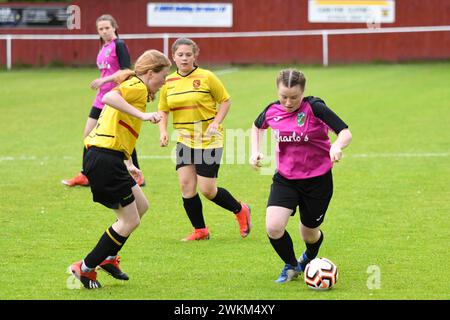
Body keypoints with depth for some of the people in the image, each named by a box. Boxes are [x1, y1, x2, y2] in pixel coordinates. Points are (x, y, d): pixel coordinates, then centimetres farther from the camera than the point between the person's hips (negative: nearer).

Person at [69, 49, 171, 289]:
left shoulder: (132, 87, 23)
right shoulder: (138, 87, -8)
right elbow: (109, 98, -29)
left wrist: (127, 164, 23)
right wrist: (142, 115, -33)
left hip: (98, 155, 10)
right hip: (105, 159, -10)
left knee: (141, 206, 20)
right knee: (130, 220, -2)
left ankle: (109, 258, 27)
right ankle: (85, 268, 5)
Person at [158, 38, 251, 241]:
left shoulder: (206, 77, -10)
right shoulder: (168, 82, 2)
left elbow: (225, 101, -2)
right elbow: (163, 111, 11)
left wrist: (216, 123, -15)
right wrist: (163, 131, -6)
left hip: (209, 140, -4)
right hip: (185, 139, 5)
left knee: (207, 190, -6)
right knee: (186, 184, -6)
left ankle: (241, 211, 21)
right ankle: (200, 231, 10)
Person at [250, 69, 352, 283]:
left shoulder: (315, 108, -18)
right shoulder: (272, 111, -4)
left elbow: (345, 133, -19)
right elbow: (257, 127, 20)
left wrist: (337, 146, -40)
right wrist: (255, 152, 4)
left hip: (317, 180, -3)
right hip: (285, 179, 3)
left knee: (309, 234, 11)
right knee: (273, 227, -18)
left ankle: (308, 259, 50)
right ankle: (291, 266, 12)